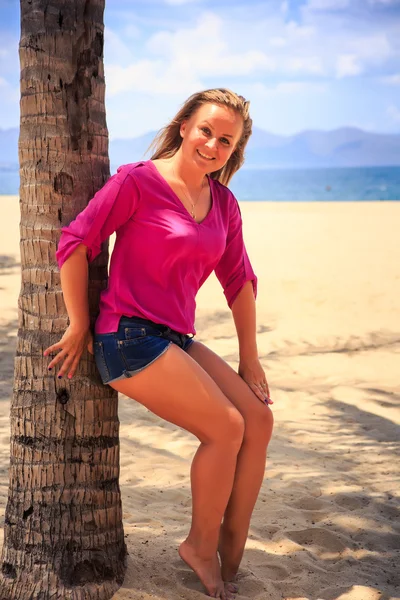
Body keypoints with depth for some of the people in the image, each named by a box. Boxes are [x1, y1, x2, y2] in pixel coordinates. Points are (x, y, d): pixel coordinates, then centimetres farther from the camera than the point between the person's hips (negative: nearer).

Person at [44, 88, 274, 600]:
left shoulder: (223, 204, 10)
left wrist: (249, 359, 17)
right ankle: (201, 546, 9)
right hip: (129, 336, -7)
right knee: (227, 427, -14)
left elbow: (239, 281, 16)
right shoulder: (138, 181, -9)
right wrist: (79, 328, -7)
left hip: (176, 340, 8)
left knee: (259, 419, -1)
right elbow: (74, 243, -10)